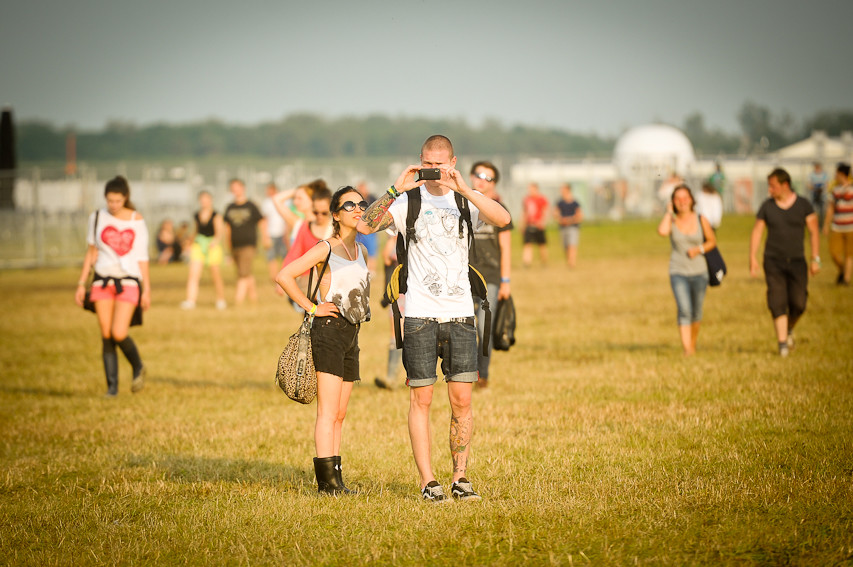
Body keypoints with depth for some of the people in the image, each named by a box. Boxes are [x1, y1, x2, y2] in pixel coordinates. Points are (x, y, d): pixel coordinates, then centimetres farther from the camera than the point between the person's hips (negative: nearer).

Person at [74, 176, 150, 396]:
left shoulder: (136, 220, 0)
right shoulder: (97, 218, 6)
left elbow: (142, 256, 3)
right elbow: (91, 252, 13)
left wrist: (147, 289, 2)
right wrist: (81, 283, 10)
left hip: (128, 281, -3)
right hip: (103, 280, 3)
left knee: (119, 333, -15)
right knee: (106, 336, -1)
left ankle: (138, 368, 13)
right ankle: (112, 386, 7)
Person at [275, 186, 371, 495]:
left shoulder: (360, 251, 16)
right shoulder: (326, 249, -7)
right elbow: (284, 276, -15)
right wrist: (311, 307, -13)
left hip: (352, 333, 8)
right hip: (329, 330, -8)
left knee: (339, 414, 7)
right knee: (328, 411, -12)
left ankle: (335, 478, 9)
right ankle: (327, 479, -15)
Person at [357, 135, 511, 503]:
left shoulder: (466, 200, 6)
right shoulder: (409, 202, 2)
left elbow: (503, 219, -14)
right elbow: (365, 226, -10)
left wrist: (463, 189, -24)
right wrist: (395, 189, -19)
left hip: (460, 312, 1)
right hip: (420, 315, -1)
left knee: (462, 399, 2)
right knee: (421, 399, 0)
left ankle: (460, 477, 11)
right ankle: (428, 482, 4)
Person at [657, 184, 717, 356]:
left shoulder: (700, 220, -2)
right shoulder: (671, 220, -3)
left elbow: (712, 241, 10)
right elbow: (662, 231, -26)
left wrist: (699, 249, -10)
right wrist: (669, 212, -13)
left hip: (699, 272, 2)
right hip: (678, 272, -2)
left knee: (696, 312, 13)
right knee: (684, 310, -18)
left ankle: (693, 342, 37)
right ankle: (687, 349, -22)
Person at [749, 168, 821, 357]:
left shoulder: (803, 205, 0)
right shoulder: (767, 206, 2)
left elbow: (813, 232, 1)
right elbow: (757, 232, 4)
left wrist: (815, 258, -5)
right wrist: (753, 258, -5)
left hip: (797, 261, 0)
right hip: (773, 261, 0)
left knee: (798, 304, -5)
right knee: (777, 303, -9)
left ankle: (789, 329, 25)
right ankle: (782, 342, -6)